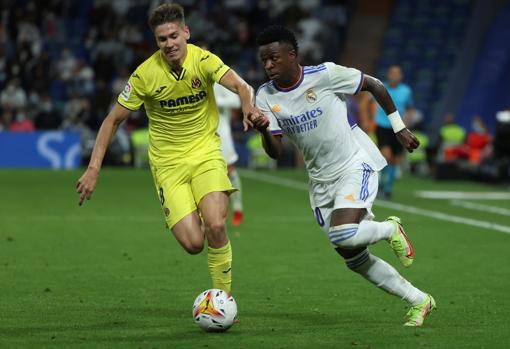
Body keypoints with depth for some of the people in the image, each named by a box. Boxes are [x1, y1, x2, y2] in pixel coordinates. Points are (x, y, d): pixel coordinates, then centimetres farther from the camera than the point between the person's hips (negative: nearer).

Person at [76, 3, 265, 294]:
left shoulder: (204, 60, -13)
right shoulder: (146, 74, -12)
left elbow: (241, 87, -27)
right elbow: (114, 119, -5)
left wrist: (249, 105, -52)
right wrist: (94, 169, -11)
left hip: (205, 150, 0)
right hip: (167, 161, 0)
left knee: (215, 226, -23)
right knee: (193, 243, -12)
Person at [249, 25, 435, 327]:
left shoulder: (325, 75, -16)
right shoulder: (266, 96, -3)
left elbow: (374, 85, -2)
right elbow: (275, 152, -7)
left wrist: (399, 127, 4)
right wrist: (263, 130, -28)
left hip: (356, 165, -6)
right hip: (321, 179, 6)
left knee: (344, 235, -28)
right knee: (353, 257, 6)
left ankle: (390, 230, 6)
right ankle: (419, 301, 21)